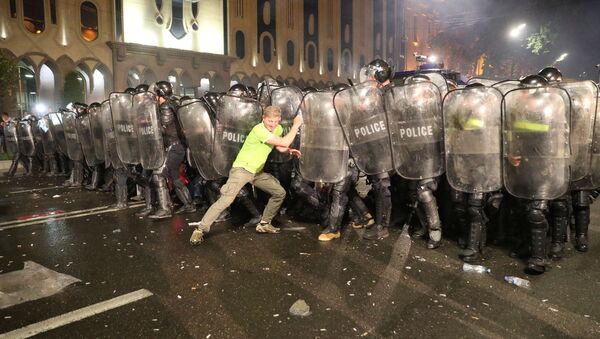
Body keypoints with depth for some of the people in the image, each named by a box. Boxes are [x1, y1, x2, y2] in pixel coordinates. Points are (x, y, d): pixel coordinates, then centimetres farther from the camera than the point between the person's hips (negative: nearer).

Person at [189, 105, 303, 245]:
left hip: (257, 172, 9)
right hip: (241, 169, -8)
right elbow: (284, 142, -28)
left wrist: (290, 150, -2)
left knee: (280, 192, 6)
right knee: (226, 199, -21)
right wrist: (296, 125, -18)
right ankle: (200, 229, -12)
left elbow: (280, 147, 19)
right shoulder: (259, 130, -23)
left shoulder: (278, 129, 4)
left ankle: (264, 224, 18)